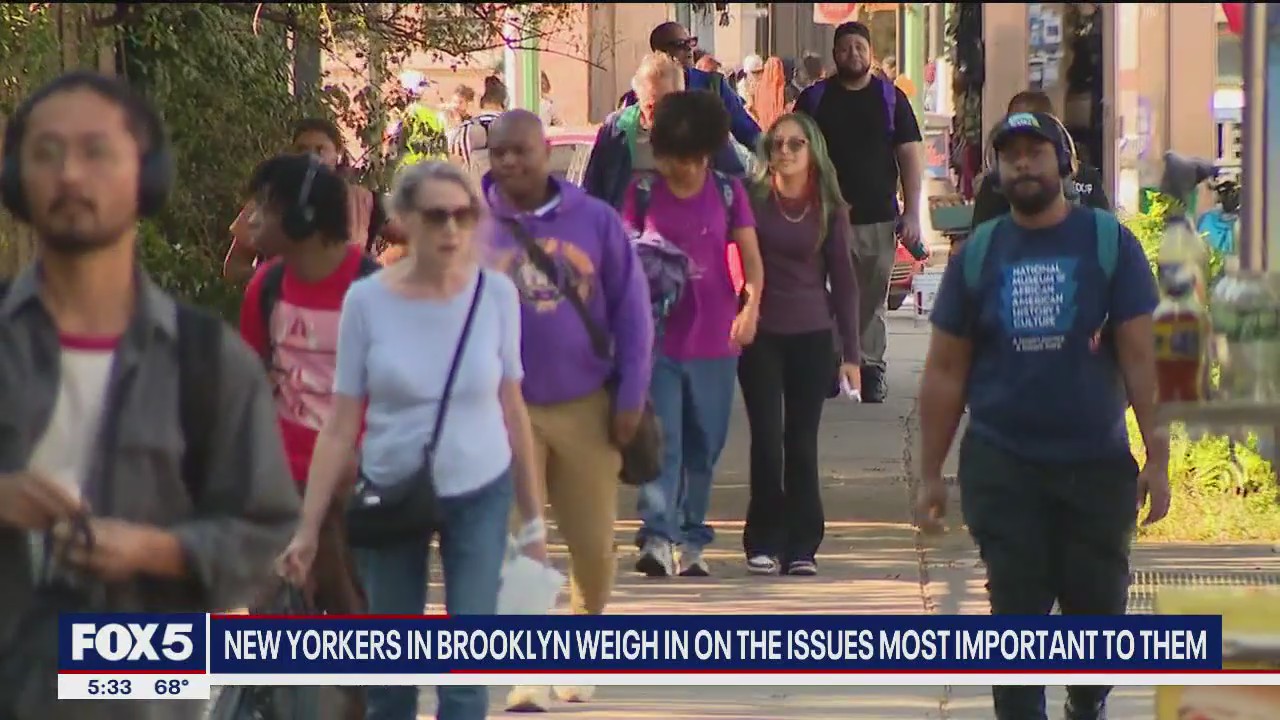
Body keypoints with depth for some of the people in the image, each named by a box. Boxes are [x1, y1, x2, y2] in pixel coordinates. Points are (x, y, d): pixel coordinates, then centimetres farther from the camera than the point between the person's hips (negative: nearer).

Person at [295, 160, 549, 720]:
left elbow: (512, 410, 3)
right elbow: (340, 426, -5)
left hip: (480, 494, 0)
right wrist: (307, 528, -7)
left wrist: (532, 518, 8)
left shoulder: (495, 294, -6)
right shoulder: (367, 301, -9)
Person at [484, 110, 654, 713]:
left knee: (594, 544, 9)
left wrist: (630, 397, 0)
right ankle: (528, 676, 0)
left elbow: (631, 312, 3)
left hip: (585, 407, 1)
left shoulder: (595, 221, -2)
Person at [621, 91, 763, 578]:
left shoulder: (728, 193, 4)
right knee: (662, 442, -10)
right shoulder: (643, 193, 2)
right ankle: (657, 538, -17)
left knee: (704, 447, 9)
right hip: (658, 336, -2)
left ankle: (691, 542, 19)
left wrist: (751, 305, -17)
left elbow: (751, 257, 1)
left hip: (714, 339, 2)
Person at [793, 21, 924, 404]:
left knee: (871, 301, 3)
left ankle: (872, 368, 8)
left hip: (879, 218, 0)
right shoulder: (814, 99, 6)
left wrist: (912, 213, -3)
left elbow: (910, 156, 5)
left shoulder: (891, 99, 7)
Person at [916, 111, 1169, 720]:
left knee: (1098, 604, 7)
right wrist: (930, 474, 4)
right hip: (1001, 469, 1)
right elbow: (945, 372, 7)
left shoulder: (1109, 244, -1)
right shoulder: (978, 255, 4)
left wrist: (1156, 454, -9)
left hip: (1097, 464, -1)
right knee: (1016, 612, 1)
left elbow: (1138, 355, -3)